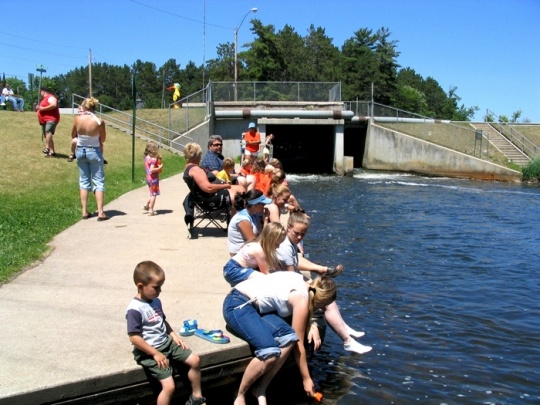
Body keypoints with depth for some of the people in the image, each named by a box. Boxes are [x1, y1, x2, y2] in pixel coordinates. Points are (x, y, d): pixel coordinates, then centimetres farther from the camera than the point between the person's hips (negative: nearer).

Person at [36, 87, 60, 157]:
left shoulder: (50, 97, -5)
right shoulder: (44, 99, 27)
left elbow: (54, 105, -25)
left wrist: (43, 108, -19)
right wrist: (38, 108, 18)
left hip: (51, 119, -11)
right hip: (44, 121, 12)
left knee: (48, 131, -31)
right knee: (47, 136, 9)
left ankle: (47, 148, -44)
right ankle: (52, 151, 12)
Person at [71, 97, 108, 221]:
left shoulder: (77, 119, -10)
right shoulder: (99, 122, -17)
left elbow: (73, 135, 4)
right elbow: (103, 139, -4)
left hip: (80, 151, 3)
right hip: (94, 151, -3)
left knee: (84, 181, 13)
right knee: (98, 182, 4)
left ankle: (85, 212, 12)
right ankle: (100, 212, -2)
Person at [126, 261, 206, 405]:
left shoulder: (156, 301, 6)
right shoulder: (135, 309, -21)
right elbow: (134, 337, -23)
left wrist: (174, 336, 7)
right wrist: (155, 353, -20)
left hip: (167, 343, 9)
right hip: (149, 352, -8)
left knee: (195, 360, 5)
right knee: (169, 386, -17)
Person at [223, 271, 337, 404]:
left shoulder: (303, 283, 11)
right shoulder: (302, 300, -15)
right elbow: (299, 345, -9)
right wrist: (306, 378, -2)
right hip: (237, 305, -9)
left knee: (288, 337, -15)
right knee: (270, 352, -27)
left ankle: (260, 389, -5)